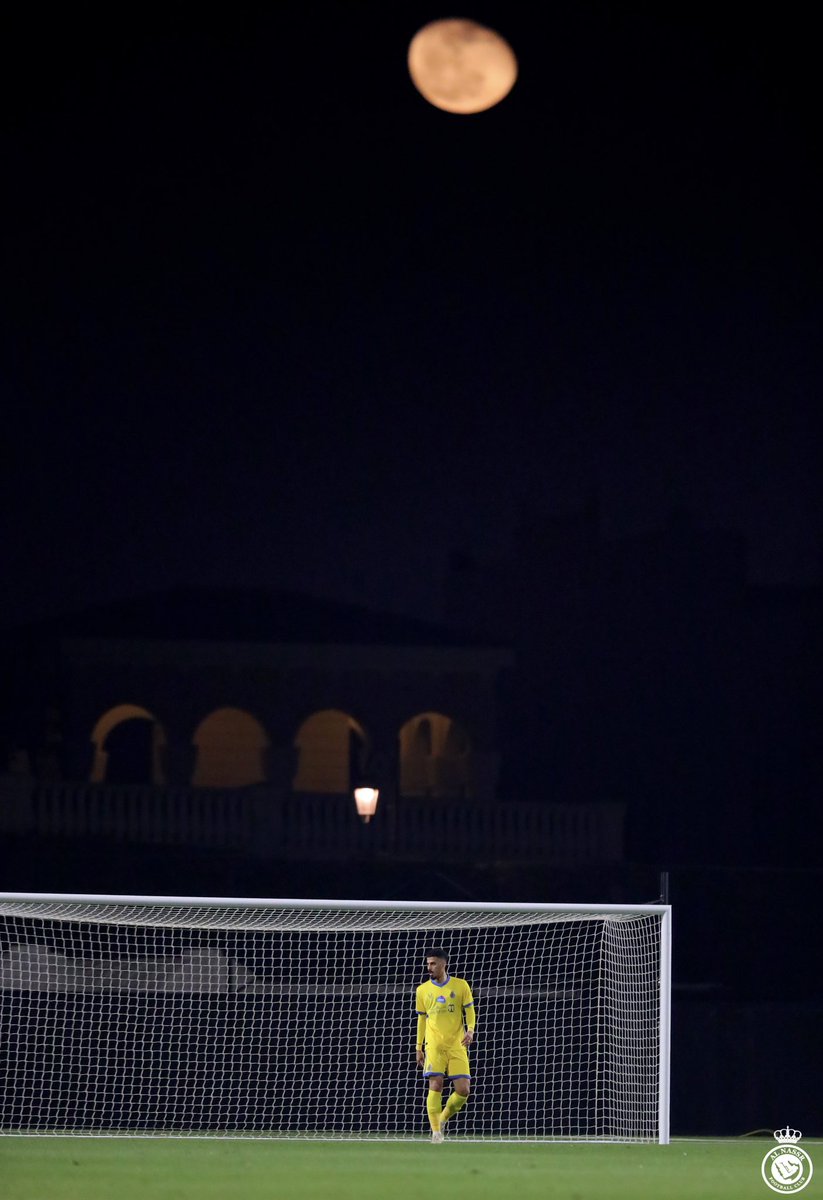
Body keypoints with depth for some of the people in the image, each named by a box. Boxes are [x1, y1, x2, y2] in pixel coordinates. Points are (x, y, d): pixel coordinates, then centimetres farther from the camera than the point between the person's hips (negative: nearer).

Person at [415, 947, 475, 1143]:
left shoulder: (460, 986, 4)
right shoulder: (423, 990, 9)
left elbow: (469, 1011, 8)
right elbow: (421, 1019, 15)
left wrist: (470, 1030, -12)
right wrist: (419, 1048, 14)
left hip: (457, 1046, 0)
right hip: (433, 1046, 0)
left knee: (463, 1090, -7)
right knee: (436, 1085, -14)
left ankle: (443, 1118, 18)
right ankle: (436, 1131, -10)